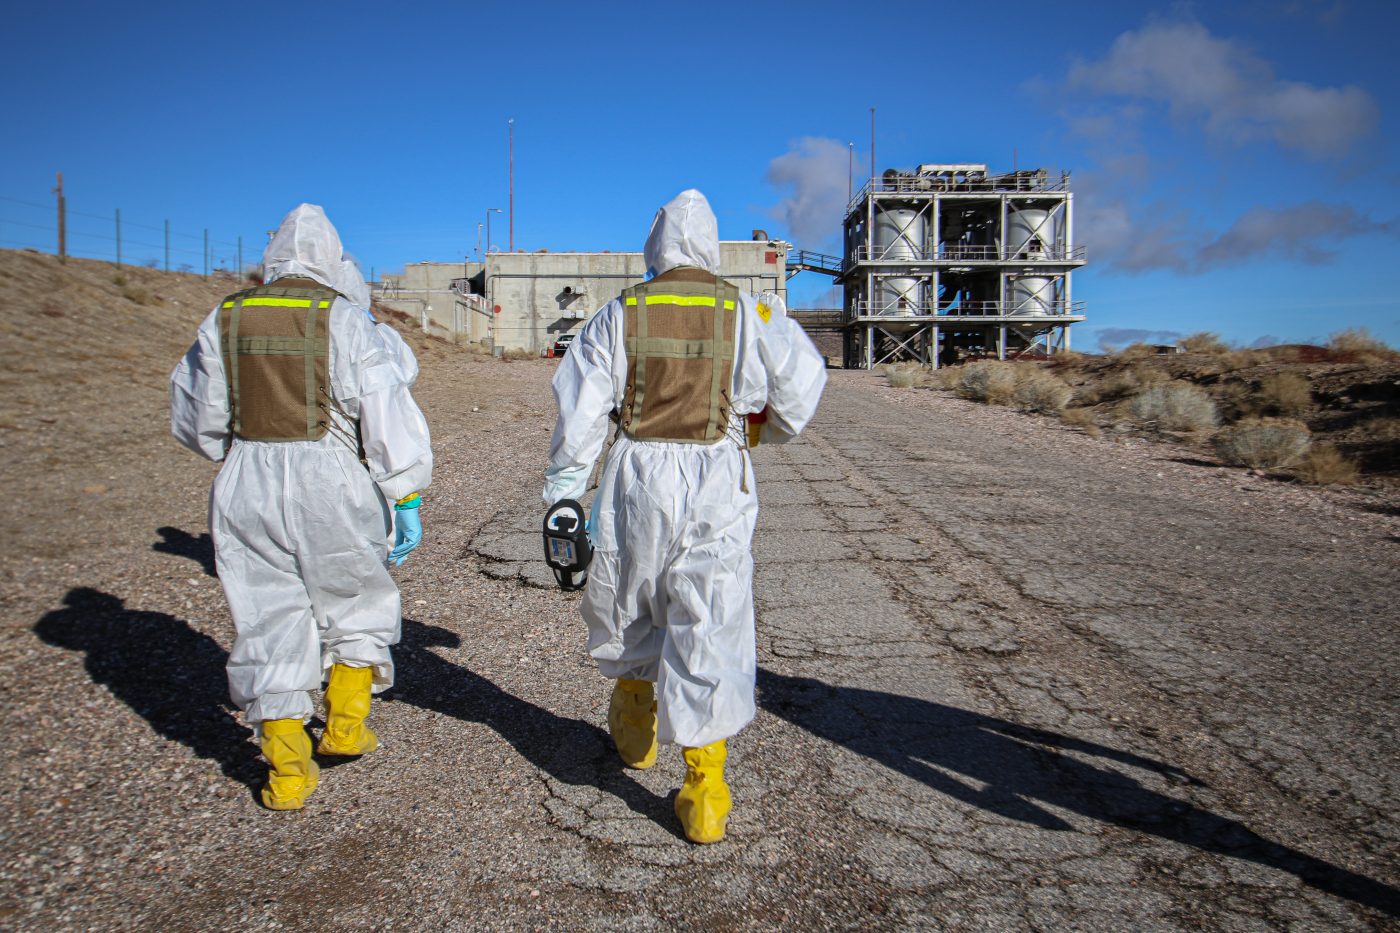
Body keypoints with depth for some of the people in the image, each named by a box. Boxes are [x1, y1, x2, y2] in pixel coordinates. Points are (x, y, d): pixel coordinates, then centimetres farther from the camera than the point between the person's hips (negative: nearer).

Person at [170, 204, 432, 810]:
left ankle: (287, 771, 18)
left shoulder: (224, 320, 7)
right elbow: (390, 417, -11)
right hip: (332, 486, -3)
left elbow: (196, 421, 12)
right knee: (356, 604, 19)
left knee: (270, 622, 11)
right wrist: (406, 500, -8)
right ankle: (345, 725, 27)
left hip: (247, 488, 4)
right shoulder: (348, 322, -5)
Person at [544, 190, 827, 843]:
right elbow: (802, 387, 4)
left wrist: (563, 495, 7)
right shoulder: (747, 315, 2)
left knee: (627, 603, 22)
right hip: (718, 484, 0)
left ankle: (635, 728, 42)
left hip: (637, 478, 1)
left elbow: (579, 415, 0)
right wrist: (767, 429, 25)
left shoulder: (619, 316, 3)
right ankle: (704, 791, 4)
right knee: (711, 630, 3)